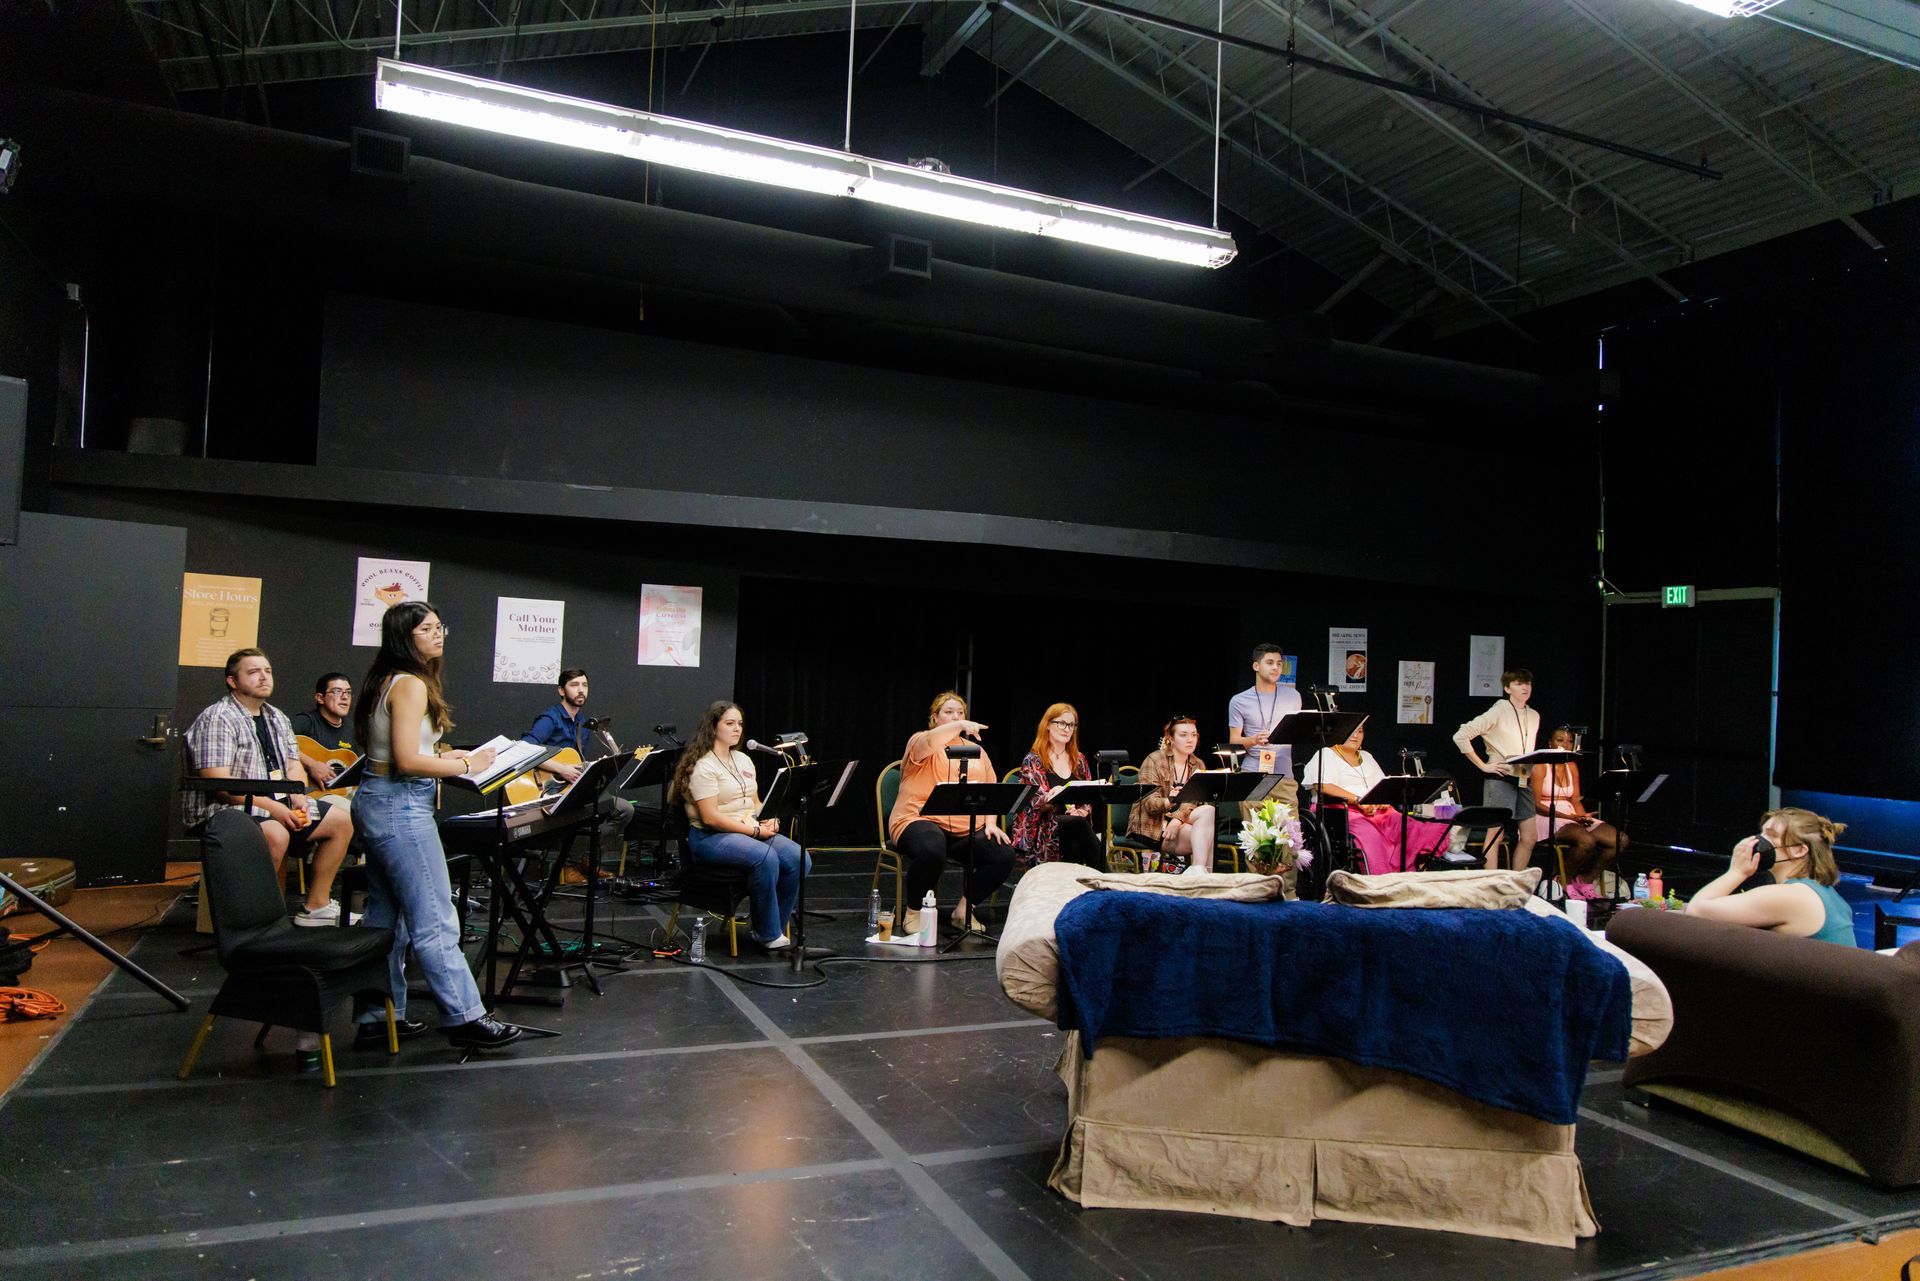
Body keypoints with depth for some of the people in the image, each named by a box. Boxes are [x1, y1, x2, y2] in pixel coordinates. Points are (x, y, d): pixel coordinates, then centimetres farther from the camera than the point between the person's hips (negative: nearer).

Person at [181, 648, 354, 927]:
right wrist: (271, 807, -25)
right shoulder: (217, 720, -12)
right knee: (276, 834, -37)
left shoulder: (277, 718, 16)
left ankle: (317, 906, 6)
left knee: (341, 820, 1)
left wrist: (298, 797, -7)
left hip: (277, 804, 9)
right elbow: (218, 782, -21)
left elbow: (294, 766, 15)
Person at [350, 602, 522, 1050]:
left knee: (387, 917, 15)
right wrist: (466, 766, -13)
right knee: (434, 920, -5)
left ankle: (377, 1016, 24)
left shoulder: (387, 681, 14)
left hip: (376, 802, 10)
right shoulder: (411, 684, -15)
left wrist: (440, 756, 14)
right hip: (401, 806, -10)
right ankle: (464, 1018, 1)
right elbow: (407, 761, -22)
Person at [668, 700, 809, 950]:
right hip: (711, 837, -8)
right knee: (765, 858, -34)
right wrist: (755, 831, -19)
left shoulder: (743, 760, 16)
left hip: (752, 831, 8)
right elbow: (710, 818, -18)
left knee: (799, 860, -16)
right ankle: (767, 934, -18)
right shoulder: (704, 766, -11)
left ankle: (775, 927, -3)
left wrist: (770, 820, -1)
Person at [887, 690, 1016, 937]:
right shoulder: (919, 742, 5)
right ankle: (914, 912, -11)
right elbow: (929, 743, -21)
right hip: (921, 820, -5)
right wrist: (960, 726, -34)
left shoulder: (976, 750, 21)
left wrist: (991, 823, 0)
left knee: (1004, 855, -20)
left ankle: (965, 909, 2)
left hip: (969, 828, 5)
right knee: (932, 851, -38)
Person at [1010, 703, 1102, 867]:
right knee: (1077, 822, -34)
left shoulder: (1078, 760, 17)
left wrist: (1082, 811, -7)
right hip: (1040, 830, -3)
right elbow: (1035, 801, -11)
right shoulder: (1033, 761, 1)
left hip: (1073, 827, 3)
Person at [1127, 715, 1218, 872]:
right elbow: (1149, 803, -14)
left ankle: (1199, 869, -29)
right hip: (1152, 826, -5)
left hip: (1183, 823, 5)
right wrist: (1169, 802, -36)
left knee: (1208, 811, -26)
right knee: (1206, 833, -26)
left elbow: (1192, 802, -2)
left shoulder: (1197, 766, 12)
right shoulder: (1154, 760, -4)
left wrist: (1177, 819, -24)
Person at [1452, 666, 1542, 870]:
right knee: (1496, 834, -6)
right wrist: (1483, 766, -11)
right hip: (1501, 779, -7)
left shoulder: (1534, 716, 13)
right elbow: (1460, 736, -12)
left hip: (1523, 780, 7)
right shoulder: (1498, 712, -7)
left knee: (1530, 836, 8)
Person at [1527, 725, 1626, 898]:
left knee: (1620, 839, -12)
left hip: (1571, 817, 7)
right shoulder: (1540, 766, -3)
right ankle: (1565, 881, -11)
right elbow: (1536, 804, -11)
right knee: (1586, 840, -35)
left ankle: (1586, 880, 1)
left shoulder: (1572, 767, 18)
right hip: (1547, 818, -7)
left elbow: (1575, 799, 13)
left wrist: (1584, 816, -10)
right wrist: (1568, 817, -19)